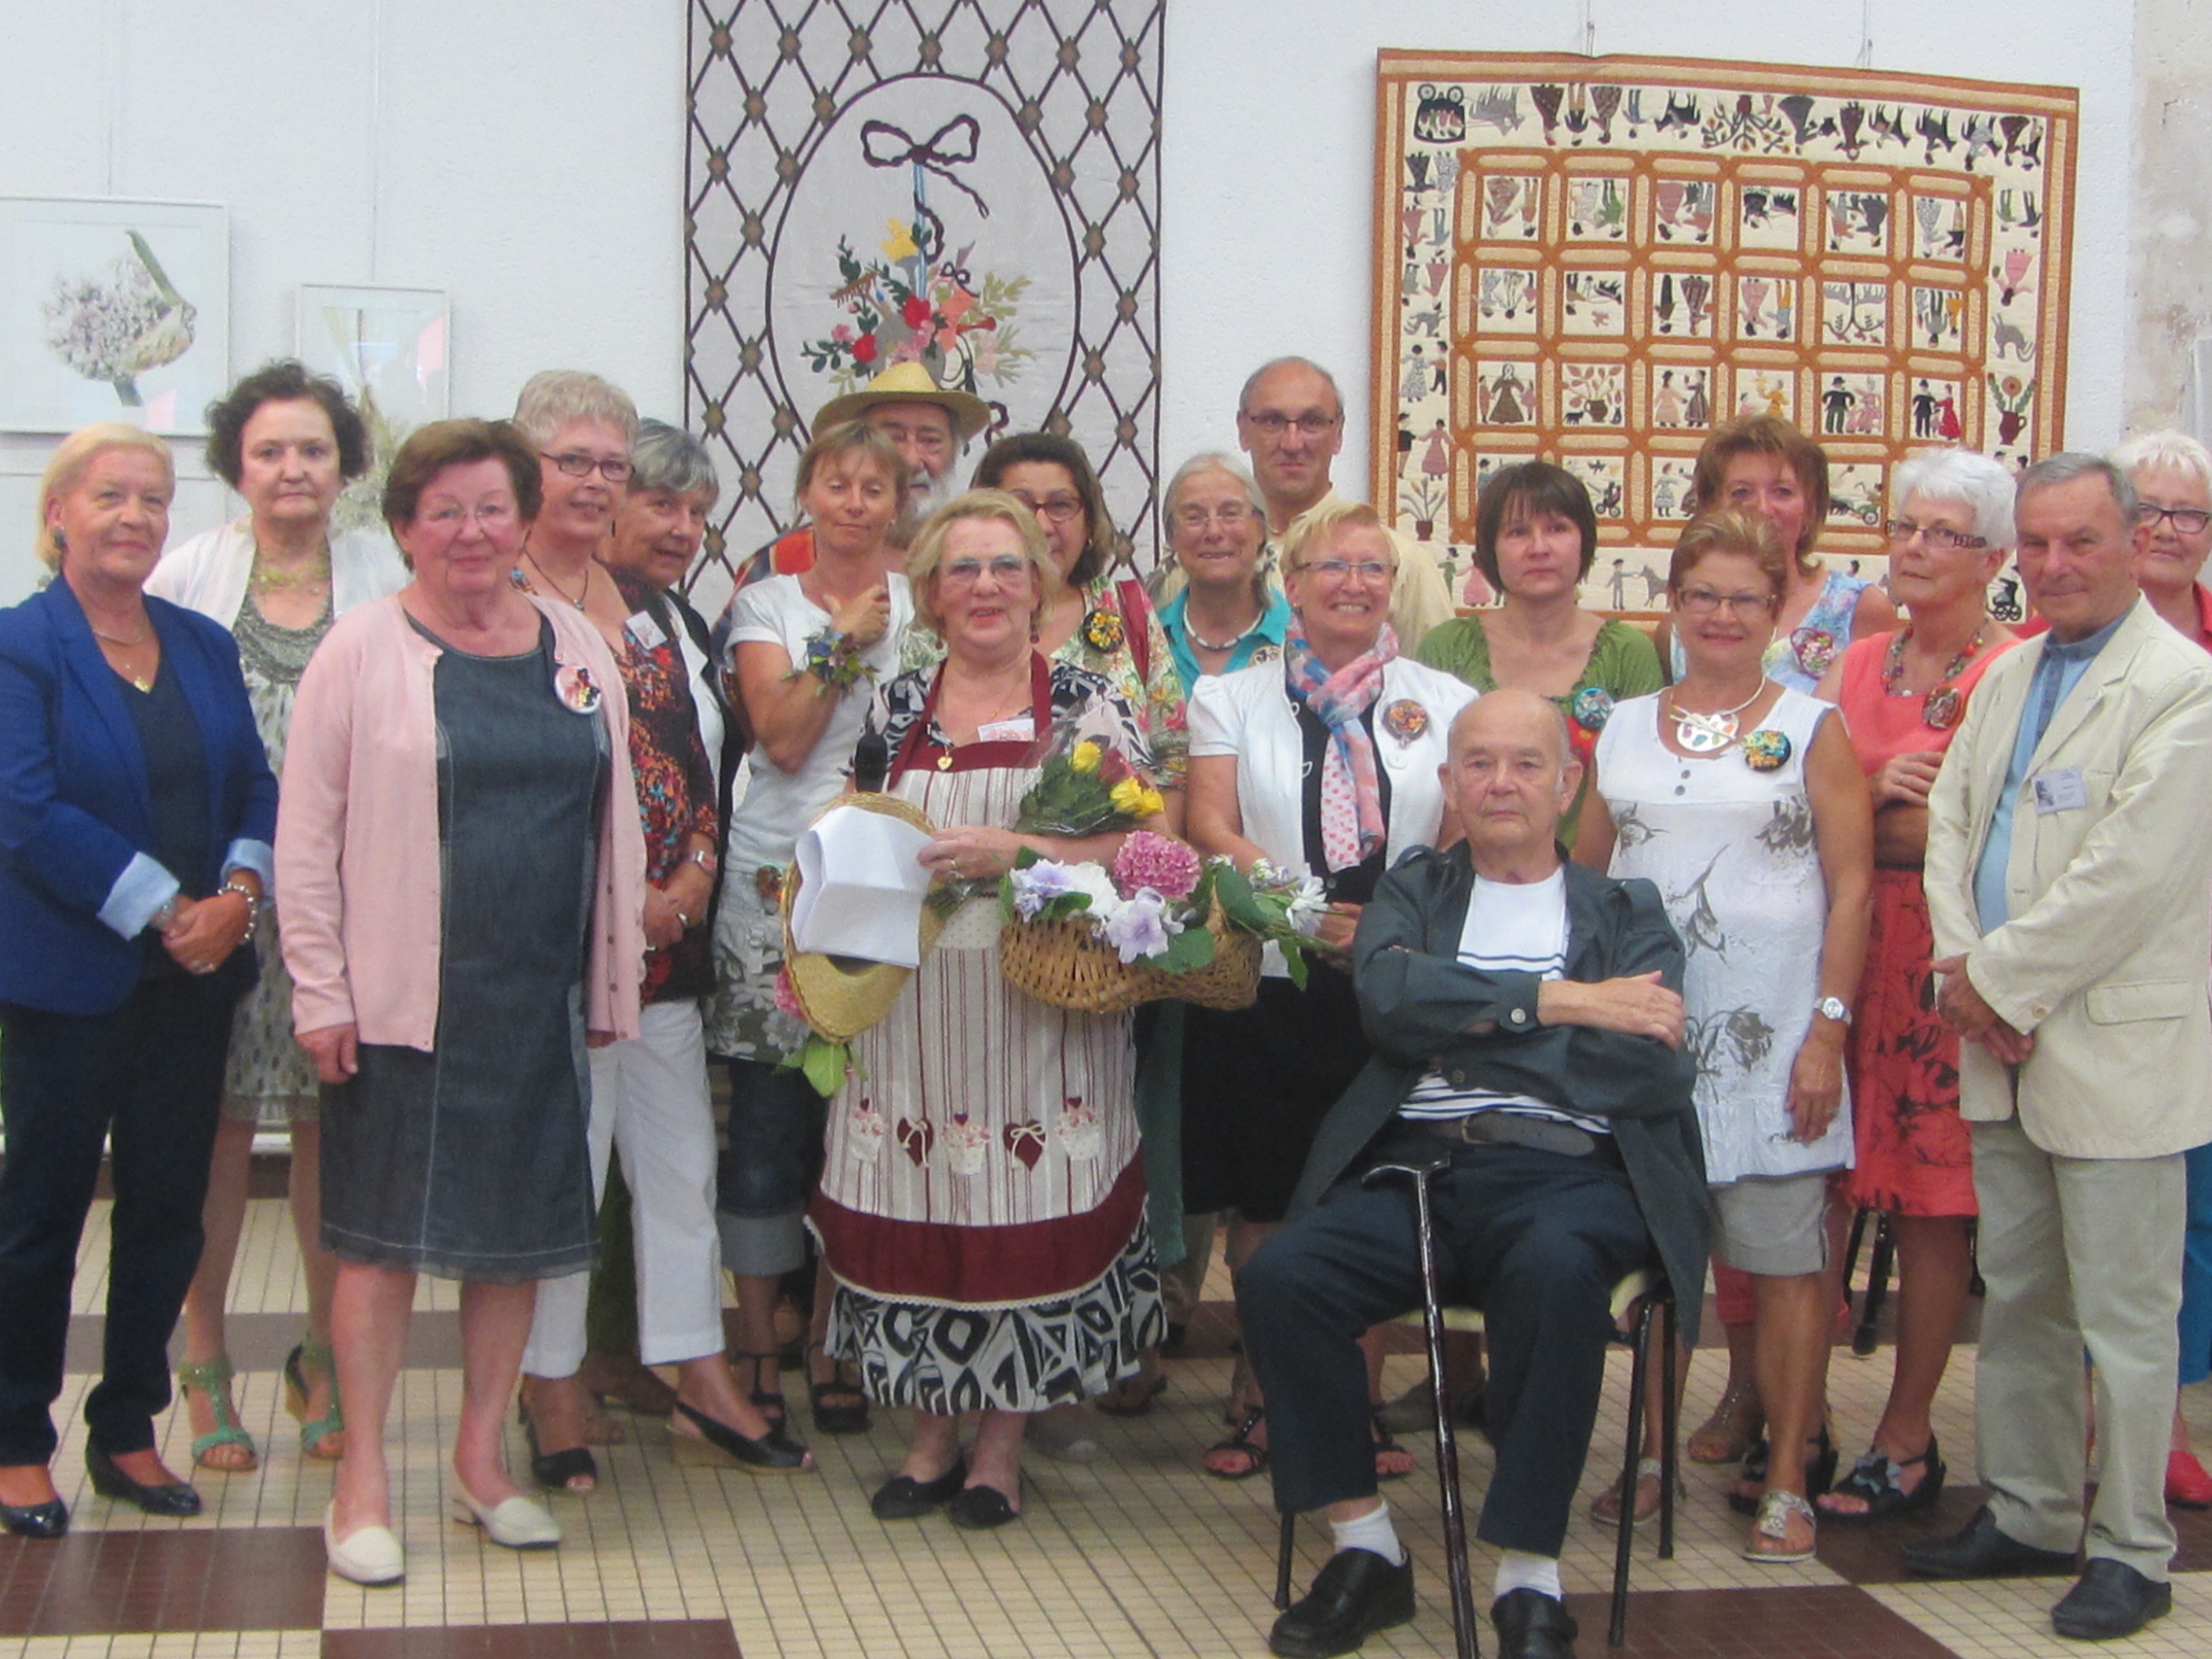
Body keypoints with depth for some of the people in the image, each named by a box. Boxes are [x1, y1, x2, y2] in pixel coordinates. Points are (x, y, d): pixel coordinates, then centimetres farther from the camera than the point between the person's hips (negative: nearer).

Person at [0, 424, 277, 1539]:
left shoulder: (205, 646, 10)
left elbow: (257, 786, 8)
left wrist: (239, 891, -11)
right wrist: (164, 909, -17)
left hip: (194, 976, 5)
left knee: (168, 1208, 9)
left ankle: (128, 1429, 23)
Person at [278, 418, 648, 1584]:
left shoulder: (579, 647, 8)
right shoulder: (363, 649, -3)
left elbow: (615, 826, 13)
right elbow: (305, 837, -4)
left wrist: (614, 982, 11)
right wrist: (320, 992, -9)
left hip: (540, 1001, 4)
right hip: (402, 998, -4)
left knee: (518, 1233, 11)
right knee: (384, 1234, 2)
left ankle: (481, 1458, 25)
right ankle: (362, 1479, 13)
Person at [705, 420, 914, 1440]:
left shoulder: (923, 606, 10)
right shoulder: (766, 604, 8)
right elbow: (782, 739, -7)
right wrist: (844, 641, -11)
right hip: (775, 883, -1)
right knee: (769, 1117, 0)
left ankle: (833, 1346, 11)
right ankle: (757, 1346, 10)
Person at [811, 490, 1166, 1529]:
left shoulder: (1089, 704, 1)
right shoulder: (895, 706, 11)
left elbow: (1139, 842, -7)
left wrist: (1017, 850, -17)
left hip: (1039, 1004, -3)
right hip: (910, 1004, 3)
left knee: (1024, 1212, -2)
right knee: (916, 1211, 3)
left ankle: (1002, 1446, 13)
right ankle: (931, 1434, 18)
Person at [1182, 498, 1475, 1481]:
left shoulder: (1444, 703, 12)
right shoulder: (1232, 698, 10)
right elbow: (1210, 827, -2)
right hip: (1263, 986, 0)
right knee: (1263, 1204, 3)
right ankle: (1262, 1394, 16)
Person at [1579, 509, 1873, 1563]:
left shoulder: (1811, 731, 2)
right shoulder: (1624, 728, 12)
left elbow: (1851, 887, -2)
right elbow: (1585, 874, 15)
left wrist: (1830, 1028, -10)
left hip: (1767, 1033, -3)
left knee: (1782, 1261, 0)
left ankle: (1788, 1481, 9)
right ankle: (1656, 1450, 22)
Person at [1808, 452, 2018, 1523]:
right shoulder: (1856, 667, 14)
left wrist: (1865, 821, -9)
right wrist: (1875, 790, -5)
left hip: (1951, 956, -5)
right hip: (1846, 945, 5)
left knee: (1934, 1200, 1)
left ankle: (1906, 1441, 10)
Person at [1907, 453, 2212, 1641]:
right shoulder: (2007, 677, 14)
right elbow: (1950, 820, 11)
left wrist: (1999, 979, -14)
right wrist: (1963, 968, -5)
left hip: (2114, 1048, -8)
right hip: (2003, 1048, 8)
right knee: (2016, 1300, 16)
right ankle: (2027, 1513, 28)